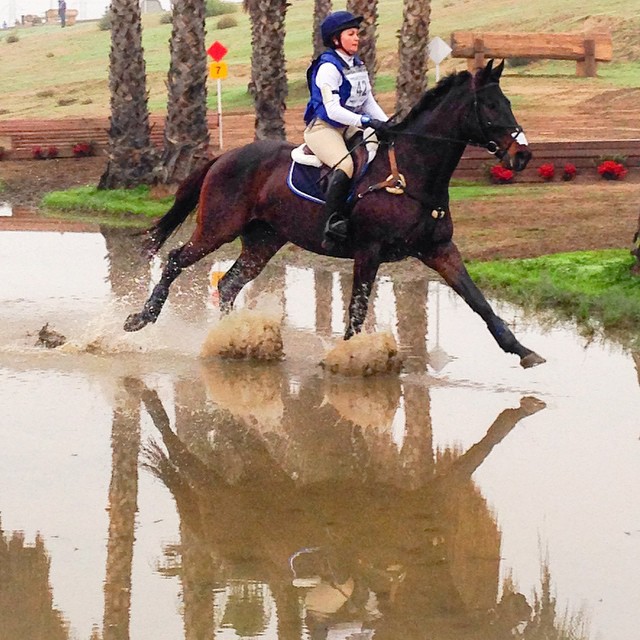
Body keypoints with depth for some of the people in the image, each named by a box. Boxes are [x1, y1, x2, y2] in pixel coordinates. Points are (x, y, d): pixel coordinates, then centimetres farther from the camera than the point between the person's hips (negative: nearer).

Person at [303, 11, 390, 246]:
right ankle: (335, 222, -34)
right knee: (345, 165, -34)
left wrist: (387, 124, -2)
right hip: (323, 127, -9)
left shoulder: (358, 65, 13)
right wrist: (366, 121, -31)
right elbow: (333, 110, -23)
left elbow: (369, 102, 14)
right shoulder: (328, 67, -15)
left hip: (349, 127, 9)